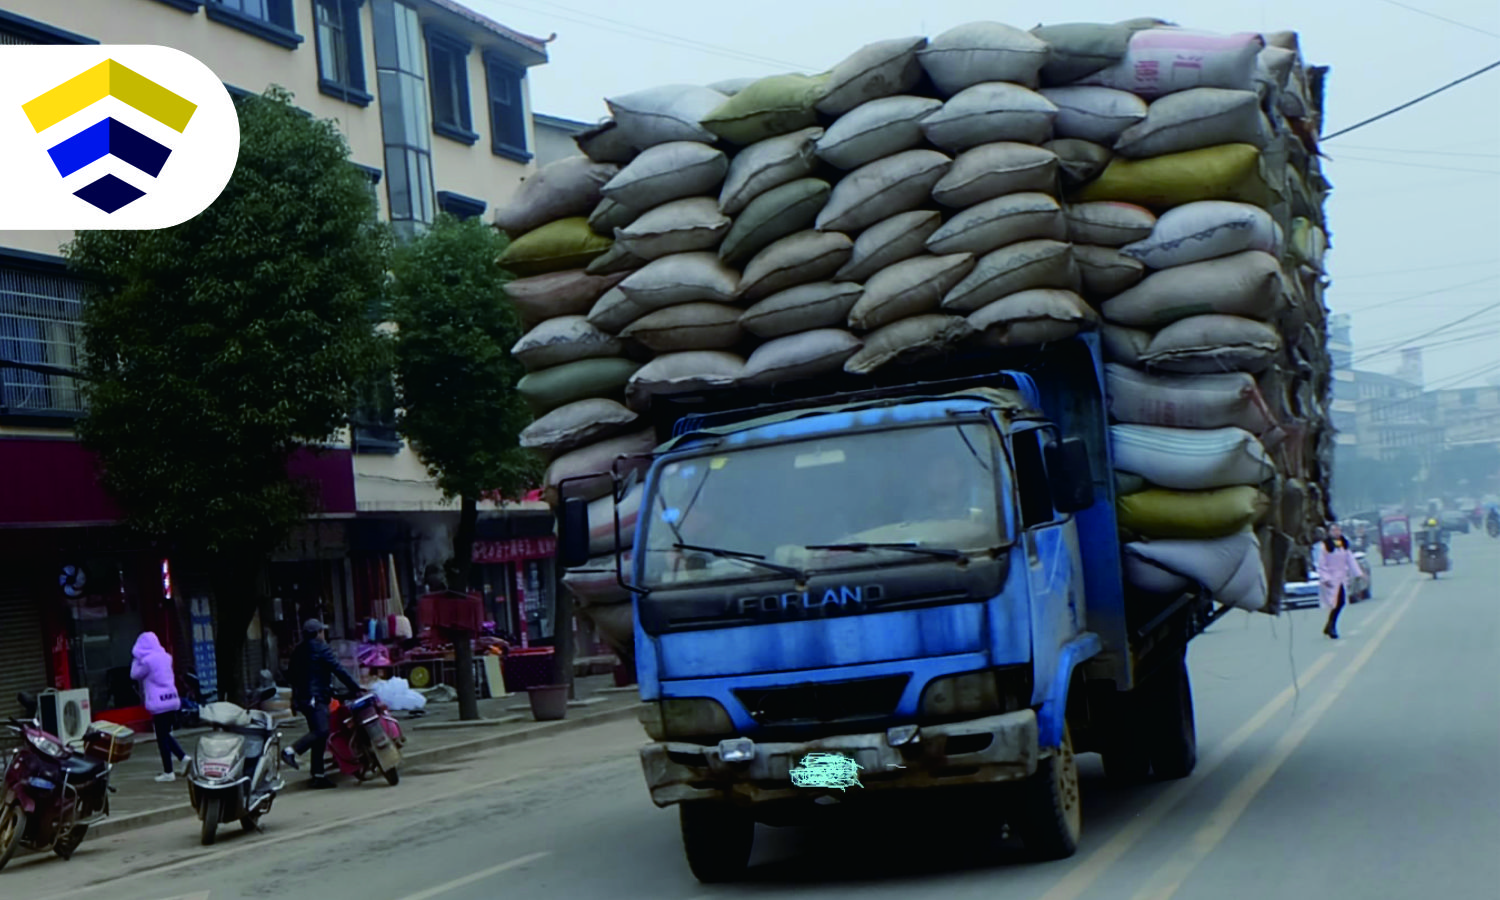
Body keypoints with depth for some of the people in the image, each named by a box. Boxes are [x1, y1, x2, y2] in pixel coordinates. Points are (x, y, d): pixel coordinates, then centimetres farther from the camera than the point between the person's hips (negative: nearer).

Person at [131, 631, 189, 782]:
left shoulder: (147, 660, -12)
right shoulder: (165, 657, 10)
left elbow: (135, 674, 1)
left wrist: (136, 659, 11)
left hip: (158, 703, -7)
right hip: (172, 699, 7)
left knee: (162, 738, 0)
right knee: (166, 734, 19)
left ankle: (168, 772, 3)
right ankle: (183, 757, 4)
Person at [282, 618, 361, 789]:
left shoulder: (297, 652, 18)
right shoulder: (321, 648, -5)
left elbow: (293, 676, 23)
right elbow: (338, 670, -9)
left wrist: (295, 699, 31)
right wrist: (356, 688, -5)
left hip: (301, 697, 9)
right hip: (316, 697, -9)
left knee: (318, 734, 8)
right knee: (321, 731, -19)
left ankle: (318, 775, 5)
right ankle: (291, 751, -31)